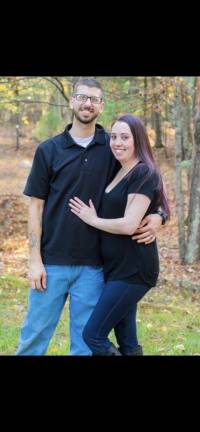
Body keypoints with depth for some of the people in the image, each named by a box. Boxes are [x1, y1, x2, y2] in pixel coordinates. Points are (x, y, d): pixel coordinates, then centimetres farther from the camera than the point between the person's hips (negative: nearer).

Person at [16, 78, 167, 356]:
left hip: (92, 265, 1)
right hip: (52, 262, 0)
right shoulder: (48, 150, 2)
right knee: (35, 333, 5)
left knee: (85, 339, 7)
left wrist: (158, 216, -10)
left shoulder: (112, 148, 3)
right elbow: (36, 206, 1)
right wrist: (35, 259, -5)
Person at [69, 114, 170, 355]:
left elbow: (129, 225, -21)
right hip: (117, 267, 9)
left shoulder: (144, 173, -13)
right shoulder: (120, 173, 14)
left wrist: (92, 219, -7)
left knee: (93, 335, -9)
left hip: (133, 270, -9)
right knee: (127, 342, 11)